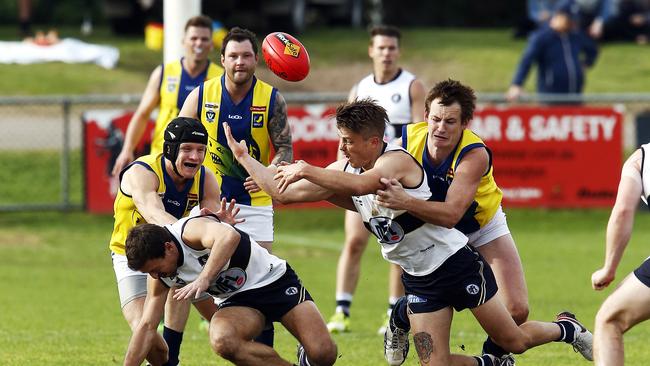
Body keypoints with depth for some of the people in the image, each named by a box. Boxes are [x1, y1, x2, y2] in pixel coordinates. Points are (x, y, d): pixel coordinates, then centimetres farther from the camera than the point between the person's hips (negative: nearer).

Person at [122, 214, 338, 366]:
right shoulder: (160, 277, -5)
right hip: (237, 301, 5)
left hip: (274, 281, -5)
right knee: (222, 341, -32)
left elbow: (229, 236, -50)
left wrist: (204, 279, -56)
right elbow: (147, 326, 2)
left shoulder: (190, 230, -28)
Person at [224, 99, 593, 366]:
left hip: (457, 261, -7)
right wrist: (244, 157, 1)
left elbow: (361, 185, -42)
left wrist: (307, 170, -39)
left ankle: (568, 329, 31)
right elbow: (283, 191, 4)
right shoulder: (343, 171, 1)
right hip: (419, 279, 7)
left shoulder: (397, 160, -21)